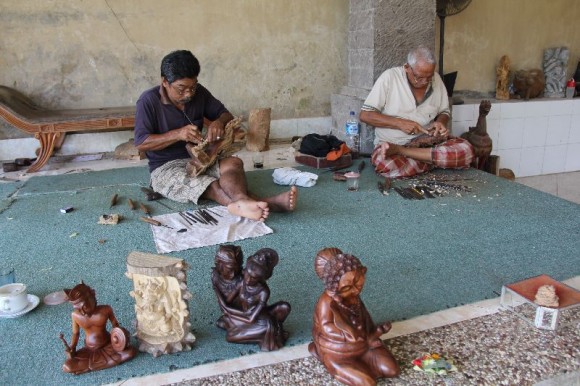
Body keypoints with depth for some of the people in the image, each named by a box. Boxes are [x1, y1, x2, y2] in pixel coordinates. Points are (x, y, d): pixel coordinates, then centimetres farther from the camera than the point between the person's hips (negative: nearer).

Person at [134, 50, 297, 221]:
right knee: (211, 186, -35)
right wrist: (178, 134, -27)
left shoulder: (199, 93, 3)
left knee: (233, 162, -27)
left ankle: (242, 202, -58)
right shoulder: (149, 101, -10)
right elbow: (141, 143, -15)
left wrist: (219, 122, -16)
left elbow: (226, 115, 9)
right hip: (166, 167, -4)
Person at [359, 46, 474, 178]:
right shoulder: (389, 77, -8)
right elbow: (365, 115, -8)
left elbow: (444, 112, 17)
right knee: (385, 163, -40)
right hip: (390, 143, -5)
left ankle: (398, 151, -22)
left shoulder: (436, 79, 5)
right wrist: (399, 123, -18)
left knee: (465, 150, -25)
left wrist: (440, 122, -8)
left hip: (427, 143, 6)